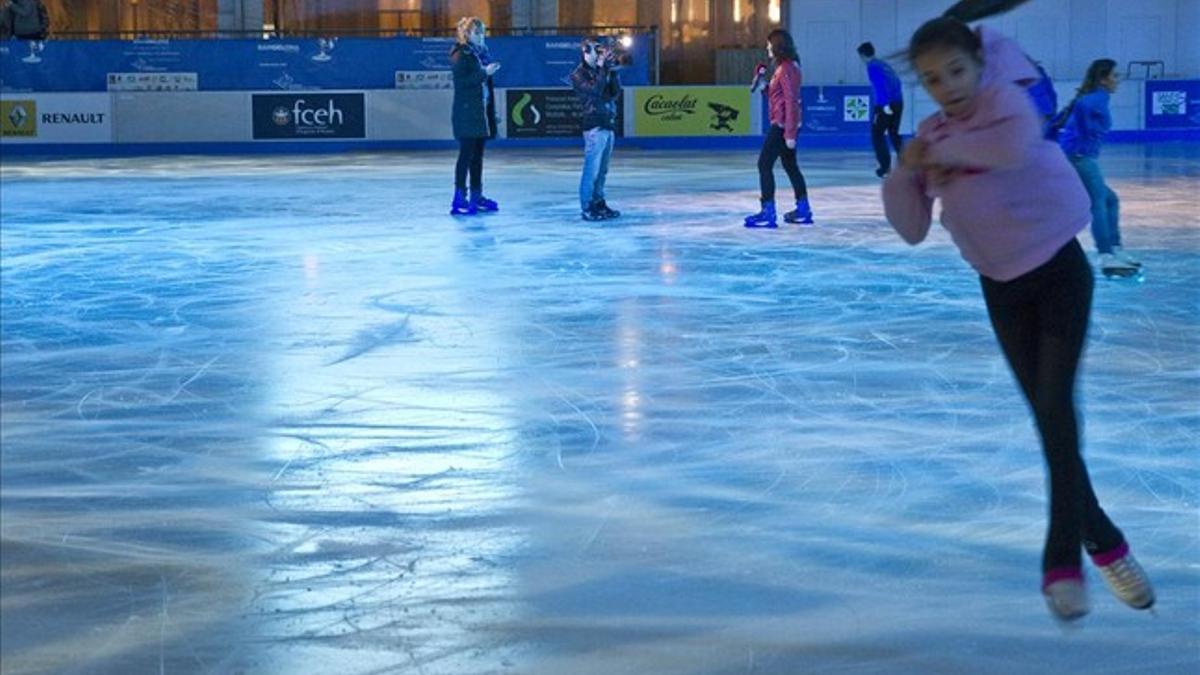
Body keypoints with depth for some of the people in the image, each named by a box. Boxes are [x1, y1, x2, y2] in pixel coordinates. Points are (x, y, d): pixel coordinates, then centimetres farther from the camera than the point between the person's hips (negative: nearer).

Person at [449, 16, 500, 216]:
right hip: (467, 111, -8)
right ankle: (459, 199, -6)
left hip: (481, 111, 8)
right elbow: (461, 81, -19)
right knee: (466, 154, -8)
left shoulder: (481, 52, 15)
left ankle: (477, 196, 17)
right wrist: (484, 73, -21)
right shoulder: (460, 54, -9)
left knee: (478, 154, 11)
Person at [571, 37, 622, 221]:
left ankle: (598, 203, 17)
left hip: (608, 125, 7)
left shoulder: (600, 72, 16)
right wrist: (602, 69, -14)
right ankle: (587, 208, -6)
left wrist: (614, 73, 0)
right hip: (594, 126, -7)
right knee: (592, 170, -8)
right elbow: (595, 90, -19)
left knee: (602, 170, 11)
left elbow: (615, 93, 10)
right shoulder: (579, 75, -4)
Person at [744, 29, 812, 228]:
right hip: (787, 124, 10)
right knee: (790, 165, 17)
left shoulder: (786, 68, -17)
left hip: (782, 124, -10)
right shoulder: (788, 66, 12)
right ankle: (803, 210, 23)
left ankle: (768, 213, -8)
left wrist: (789, 133, -23)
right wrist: (762, 82, 4)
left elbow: (791, 101, -21)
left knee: (764, 164, -7)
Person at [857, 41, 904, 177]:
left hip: (885, 105, -7)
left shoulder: (872, 67, -6)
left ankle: (886, 165, -3)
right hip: (898, 102, 7)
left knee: (877, 134, 2)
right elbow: (896, 82, 20)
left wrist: (885, 104, -24)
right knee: (894, 133, 18)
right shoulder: (884, 64, 18)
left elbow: (880, 85, -18)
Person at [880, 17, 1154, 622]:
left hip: (1058, 268, -5)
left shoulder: (1004, 97, -12)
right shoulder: (932, 136, 3)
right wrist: (903, 172, -14)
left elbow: (1015, 146, -37)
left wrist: (946, 151, -24)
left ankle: (1063, 558, -8)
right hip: (1002, 286, 5)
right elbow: (913, 230, 2)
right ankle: (1103, 542, 20)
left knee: (1056, 407, -14)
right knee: (1048, 416, 7)